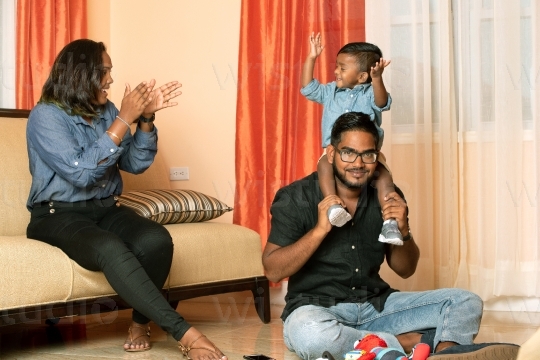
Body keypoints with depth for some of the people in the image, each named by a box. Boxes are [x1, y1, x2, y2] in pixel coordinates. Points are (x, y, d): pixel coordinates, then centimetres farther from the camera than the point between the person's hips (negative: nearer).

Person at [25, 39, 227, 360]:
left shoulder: (106, 110, 8)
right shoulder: (45, 116, -11)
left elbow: (135, 164, 9)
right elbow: (81, 172, -22)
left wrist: (146, 118, -7)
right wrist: (124, 119, -22)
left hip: (106, 209, 6)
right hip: (58, 215, -6)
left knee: (156, 239, -27)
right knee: (111, 250, -37)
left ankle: (141, 323, -6)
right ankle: (185, 333, -38)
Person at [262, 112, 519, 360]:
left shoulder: (387, 196, 3)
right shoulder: (296, 197, -8)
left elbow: (405, 270, 9)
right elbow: (273, 271, -13)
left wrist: (403, 231, -12)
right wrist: (319, 230, -24)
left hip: (377, 305, 4)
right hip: (317, 307, -4)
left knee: (466, 303, -7)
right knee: (308, 333, -39)